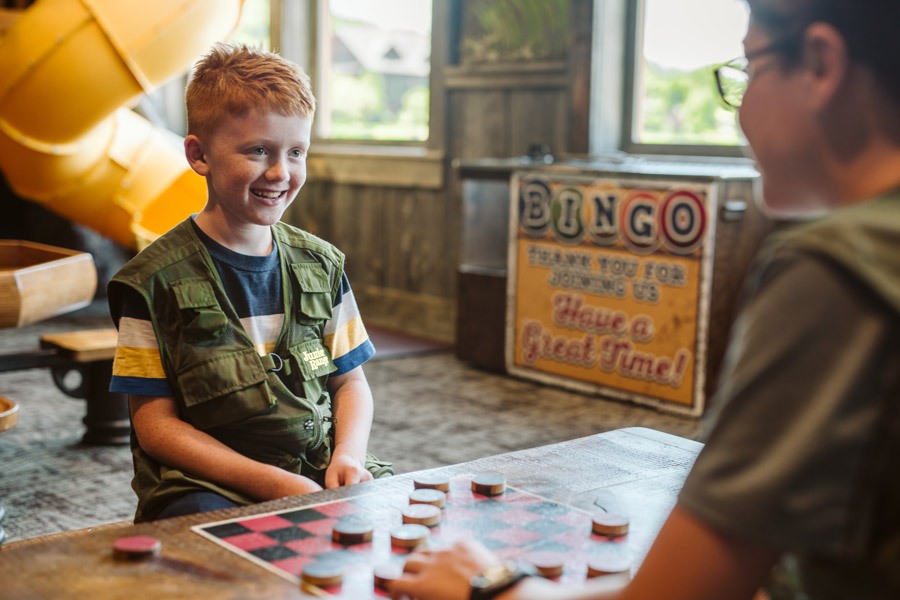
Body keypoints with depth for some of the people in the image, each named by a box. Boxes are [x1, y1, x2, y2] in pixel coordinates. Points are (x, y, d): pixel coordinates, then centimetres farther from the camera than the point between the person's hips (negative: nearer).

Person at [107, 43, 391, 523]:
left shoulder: (321, 264, 11)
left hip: (319, 474, 5)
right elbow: (156, 424, -5)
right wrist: (271, 483, -15)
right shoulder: (156, 280, -4)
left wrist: (348, 455, -6)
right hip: (206, 487, -4)